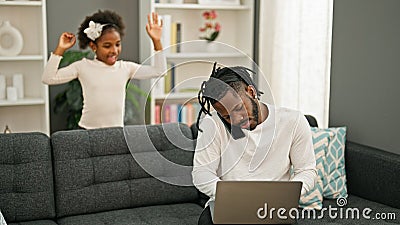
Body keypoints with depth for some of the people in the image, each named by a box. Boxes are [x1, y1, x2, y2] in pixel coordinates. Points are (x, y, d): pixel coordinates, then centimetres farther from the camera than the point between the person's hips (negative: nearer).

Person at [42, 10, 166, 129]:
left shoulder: (126, 68, 6)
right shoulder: (83, 67, 1)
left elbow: (158, 71, 2)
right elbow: (48, 79, -2)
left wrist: (156, 41, -2)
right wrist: (60, 49, -7)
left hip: (117, 130, 2)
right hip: (88, 130, -2)